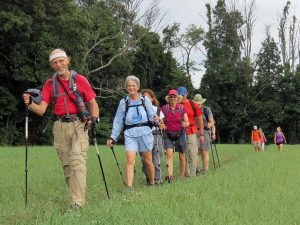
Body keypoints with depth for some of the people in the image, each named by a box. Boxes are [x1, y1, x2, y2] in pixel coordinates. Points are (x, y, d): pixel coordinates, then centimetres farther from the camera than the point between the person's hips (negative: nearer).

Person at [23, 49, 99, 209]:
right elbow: (41, 110, -1)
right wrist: (30, 104, -21)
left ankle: (77, 201, -16)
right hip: (60, 127, 3)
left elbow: (92, 102, 6)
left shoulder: (80, 80, 1)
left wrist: (94, 118, -12)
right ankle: (76, 194, 19)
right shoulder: (50, 84, 7)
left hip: (79, 125, -3)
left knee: (78, 162, -14)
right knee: (66, 164, 7)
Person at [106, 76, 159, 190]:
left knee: (148, 161, 9)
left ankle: (152, 183, 30)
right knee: (130, 160, -15)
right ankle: (129, 187, -17)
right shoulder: (123, 102, 6)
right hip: (130, 134, 0)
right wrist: (113, 137, 5)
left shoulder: (145, 99, 3)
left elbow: (151, 116, 5)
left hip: (145, 132, 0)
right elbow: (118, 121, 9)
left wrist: (155, 119, -19)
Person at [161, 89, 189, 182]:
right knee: (169, 153, -19)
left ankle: (182, 176, 23)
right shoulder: (164, 108, 0)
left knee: (182, 156, 8)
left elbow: (187, 122, -2)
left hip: (180, 134, 1)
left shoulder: (182, 108, -1)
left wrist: (185, 124, -24)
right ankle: (170, 175, -28)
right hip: (168, 135, -1)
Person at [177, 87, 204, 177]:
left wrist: (201, 134, 5)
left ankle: (192, 174, 0)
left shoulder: (193, 104, 2)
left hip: (191, 133, 0)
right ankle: (186, 174, 12)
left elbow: (200, 119, 7)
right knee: (183, 154, 5)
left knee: (193, 154, -4)